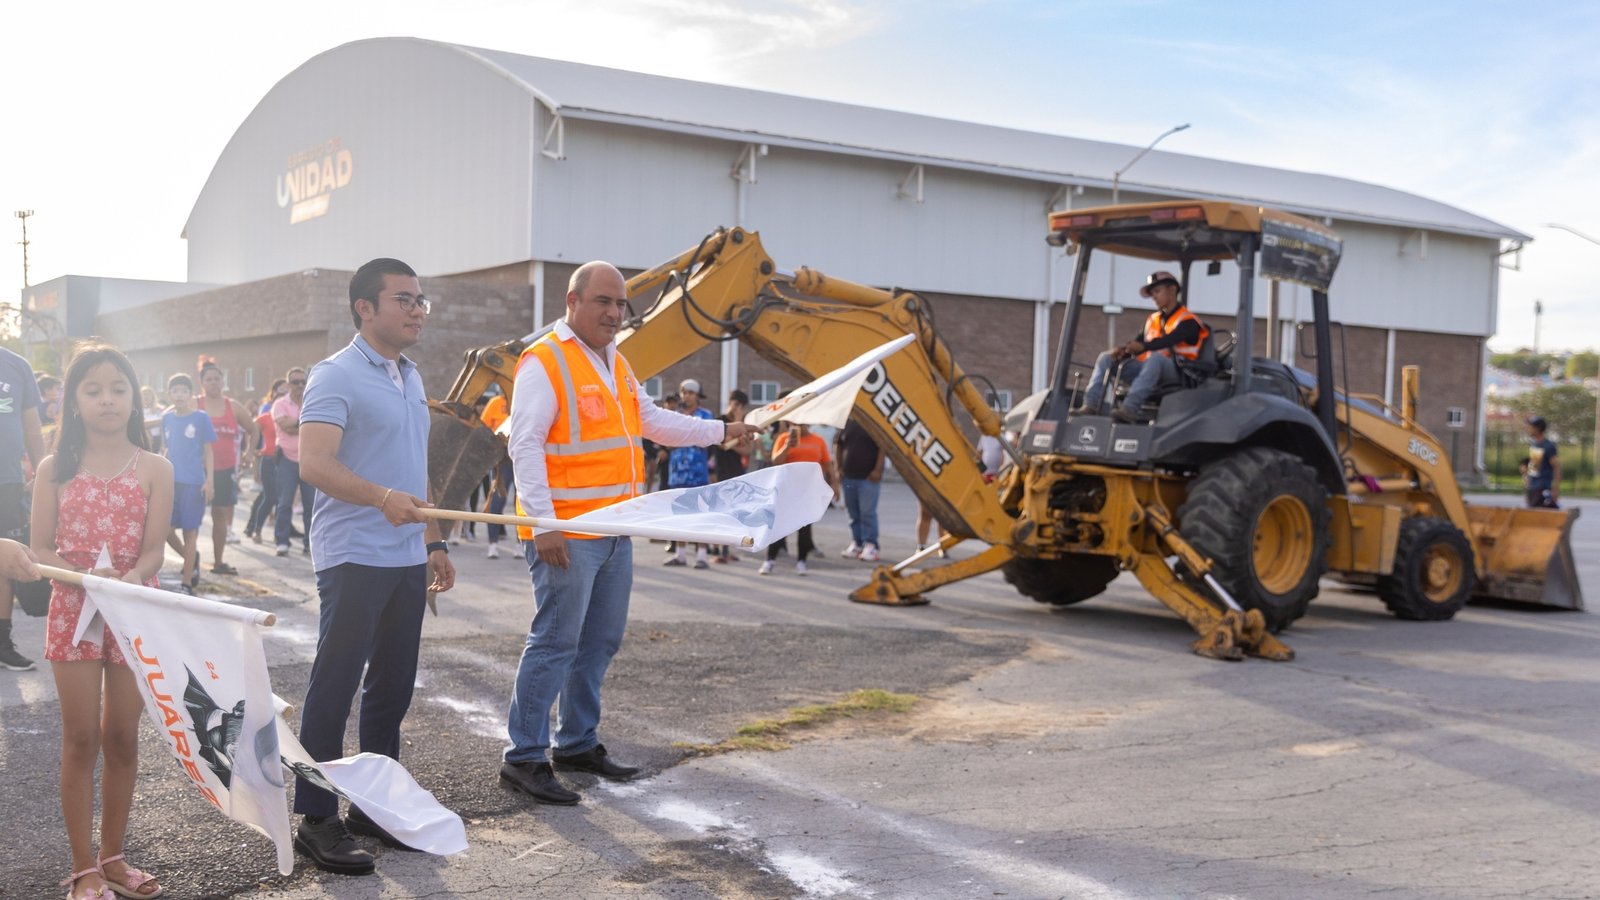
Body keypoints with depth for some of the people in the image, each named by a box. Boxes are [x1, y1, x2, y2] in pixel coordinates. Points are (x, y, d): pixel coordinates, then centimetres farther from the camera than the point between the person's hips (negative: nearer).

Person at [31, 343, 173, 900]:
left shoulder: (154, 470, -2)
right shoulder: (56, 469, -1)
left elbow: (153, 551, -6)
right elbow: (40, 551, -3)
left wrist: (131, 579, -26)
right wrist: (82, 577, -21)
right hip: (73, 610, -1)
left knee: (122, 738, 9)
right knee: (81, 740, 4)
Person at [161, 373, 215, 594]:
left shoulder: (201, 418, -3)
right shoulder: (167, 418, 8)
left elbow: (208, 451, -1)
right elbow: (167, 450, 16)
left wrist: (209, 481, -7)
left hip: (193, 483, -4)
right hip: (170, 481, 4)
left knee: (189, 531, 1)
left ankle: (186, 583, 9)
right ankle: (192, 559, 30)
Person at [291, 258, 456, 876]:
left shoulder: (411, 378, 16)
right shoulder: (337, 376, -10)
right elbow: (314, 463, -23)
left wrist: (434, 543, 19)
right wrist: (383, 498, -37)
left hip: (406, 562, 8)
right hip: (353, 560, -8)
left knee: (392, 687, 13)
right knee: (334, 688, -2)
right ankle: (316, 820, 7)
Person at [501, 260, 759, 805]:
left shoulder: (615, 364, 18)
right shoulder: (544, 363, -11)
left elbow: (654, 422, 29)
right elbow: (525, 445, -17)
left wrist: (721, 432, 23)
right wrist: (544, 523, -24)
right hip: (565, 534, -9)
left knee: (600, 642, 14)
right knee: (555, 642, -7)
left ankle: (577, 744, 26)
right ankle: (524, 759, 0)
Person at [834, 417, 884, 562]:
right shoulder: (846, 423, 9)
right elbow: (838, 445, 17)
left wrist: (877, 470, -13)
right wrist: (839, 468, 9)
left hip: (868, 477, -5)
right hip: (848, 476, 5)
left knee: (868, 512, -8)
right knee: (853, 513, 10)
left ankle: (870, 546, -4)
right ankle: (856, 543, 18)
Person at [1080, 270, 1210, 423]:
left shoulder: (1187, 320, -2)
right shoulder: (1153, 319, 22)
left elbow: (1170, 340, -21)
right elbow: (1140, 340, 12)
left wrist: (1143, 347, -38)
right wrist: (1123, 350, -11)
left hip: (1176, 372, -8)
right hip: (1146, 365, 8)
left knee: (1156, 357, -40)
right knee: (1106, 358, -1)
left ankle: (1130, 409, -54)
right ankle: (1090, 404, -21)